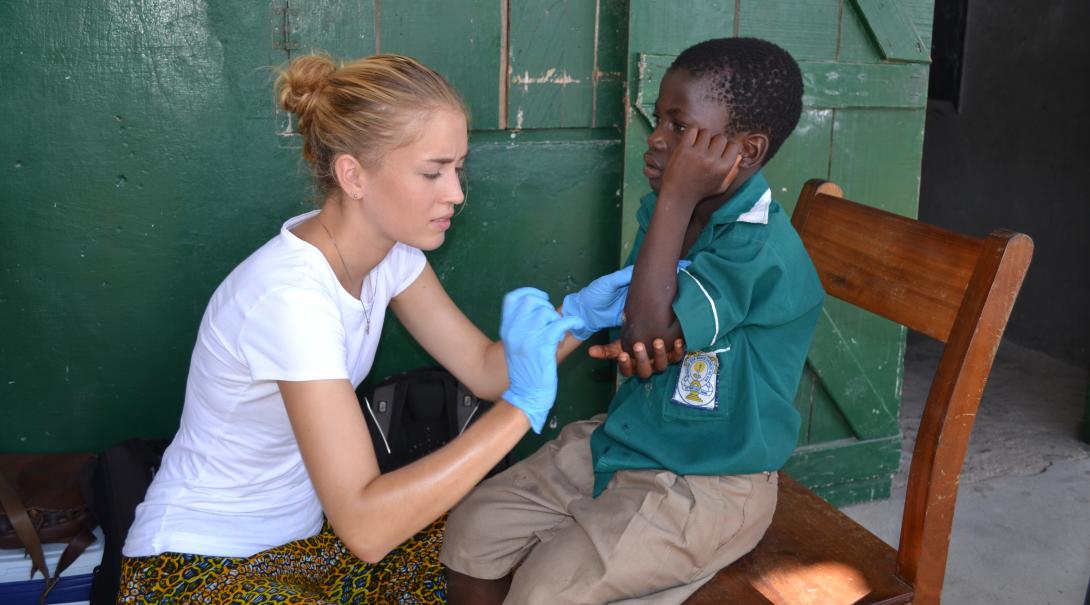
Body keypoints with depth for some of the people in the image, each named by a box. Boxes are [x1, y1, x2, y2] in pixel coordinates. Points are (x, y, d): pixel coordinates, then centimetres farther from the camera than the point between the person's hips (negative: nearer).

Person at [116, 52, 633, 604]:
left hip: (309, 532, 8)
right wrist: (522, 406, -38)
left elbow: (485, 372, 0)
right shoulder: (290, 294, -32)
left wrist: (575, 317, -18)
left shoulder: (388, 250, -7)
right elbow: (366, 528, -36)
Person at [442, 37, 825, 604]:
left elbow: (648, 331, -33)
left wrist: (676, 198, -29)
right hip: (626, 434, 8)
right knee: (472, 529, 3)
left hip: (706, 483, -8)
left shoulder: (763, 249, -24)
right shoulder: (665, 212, 2)